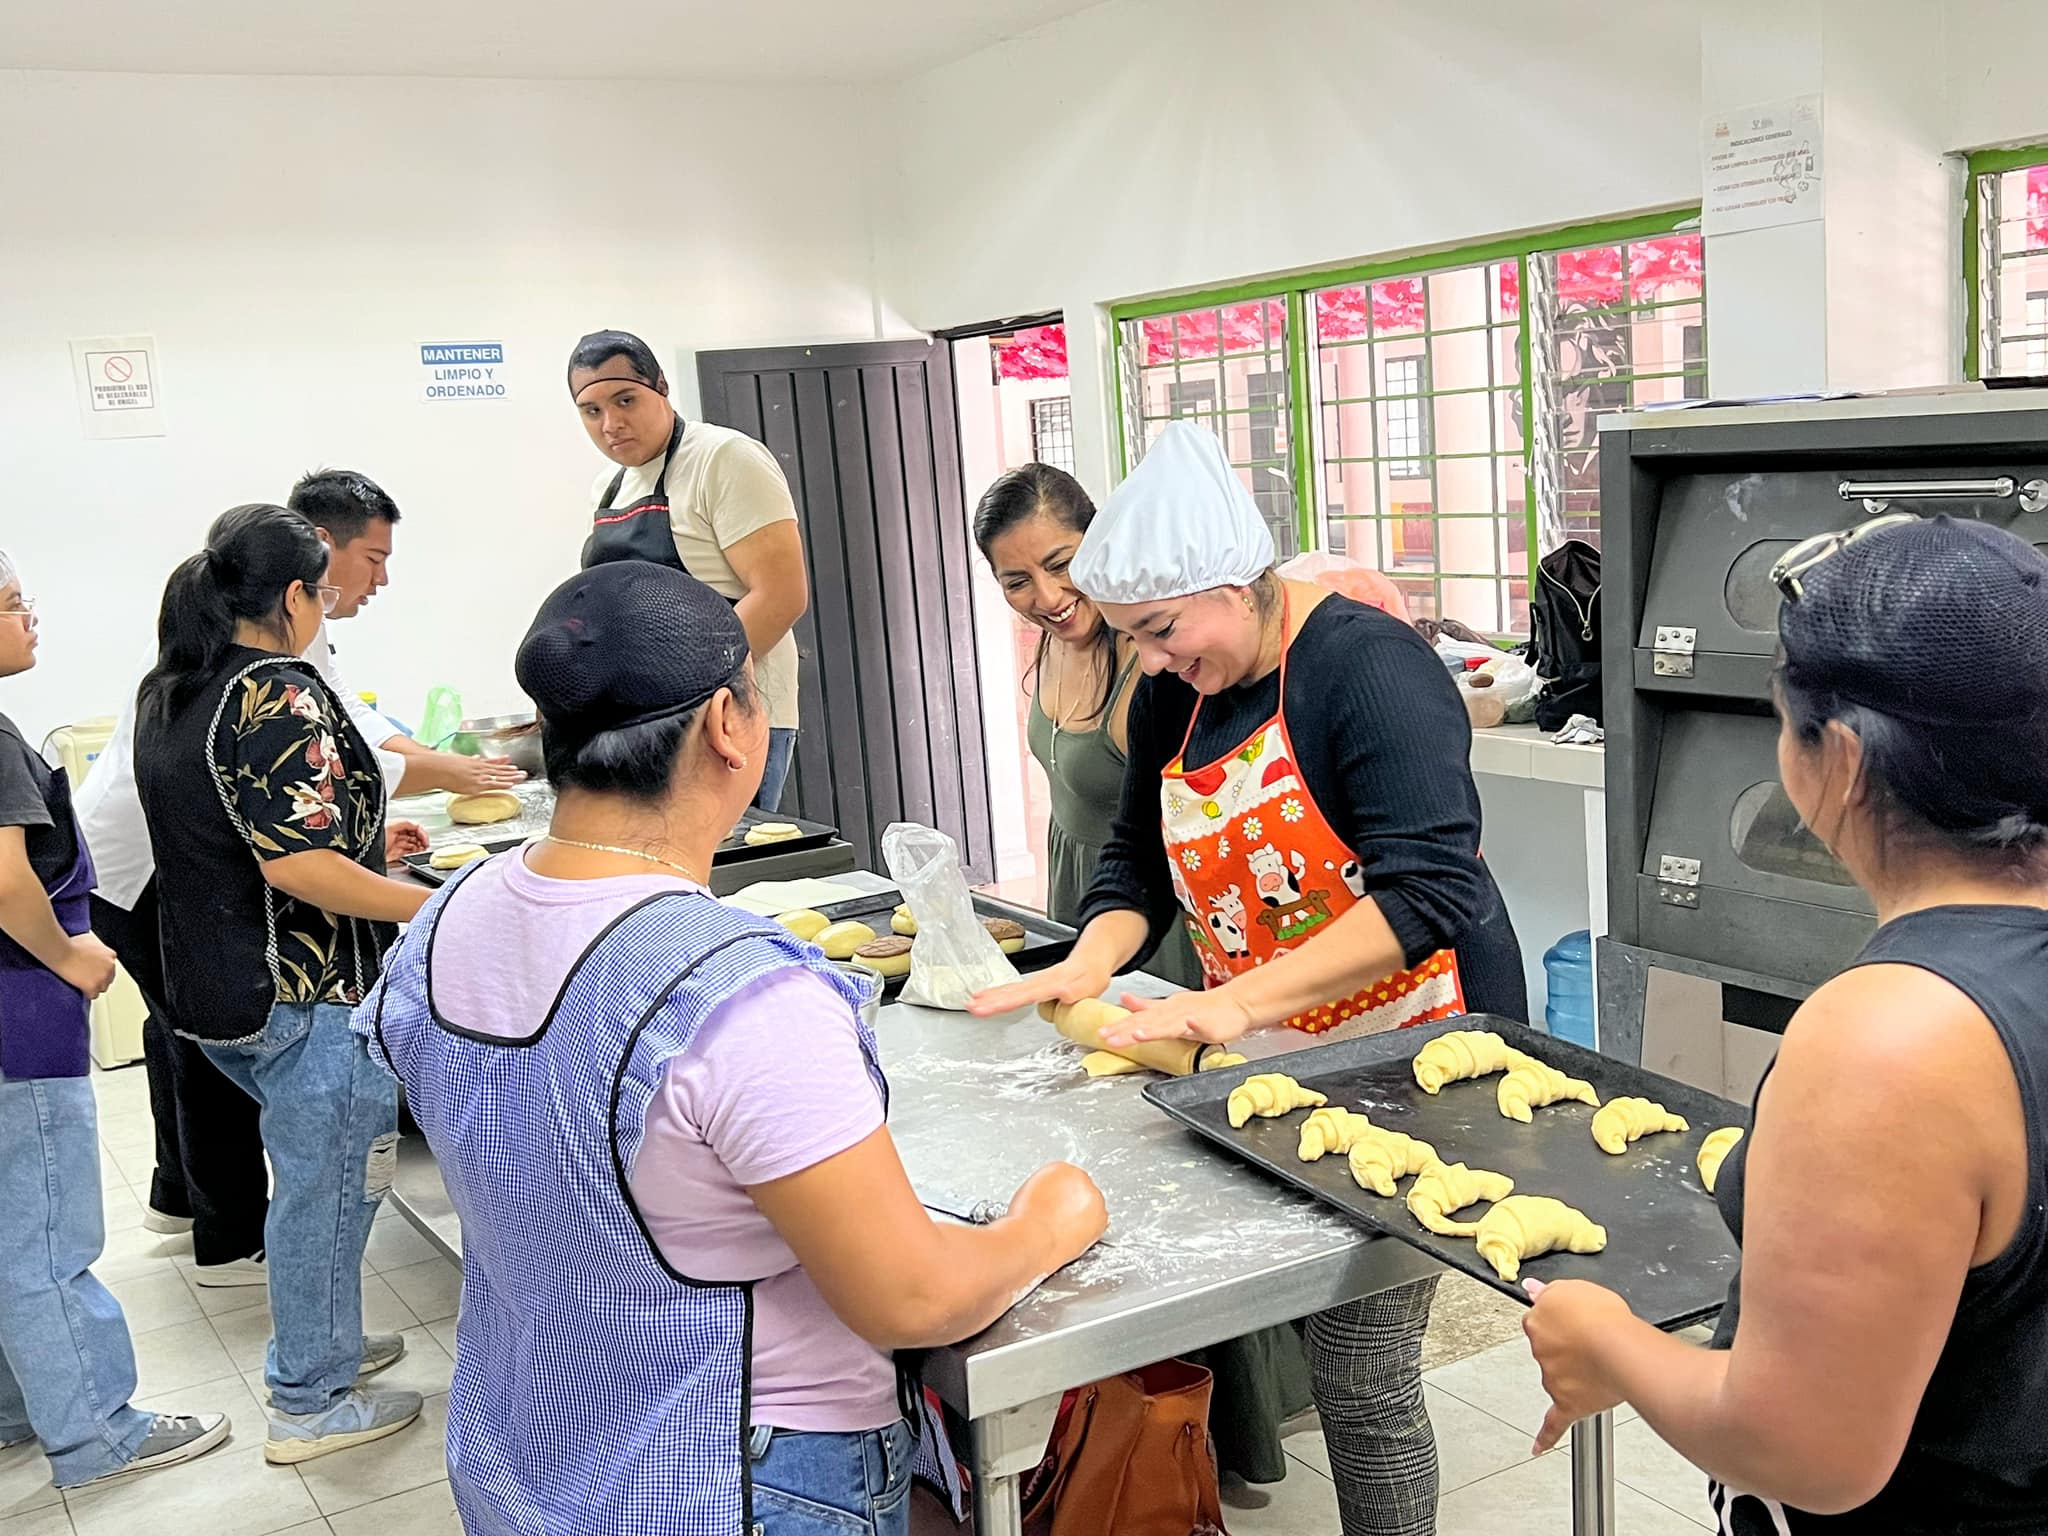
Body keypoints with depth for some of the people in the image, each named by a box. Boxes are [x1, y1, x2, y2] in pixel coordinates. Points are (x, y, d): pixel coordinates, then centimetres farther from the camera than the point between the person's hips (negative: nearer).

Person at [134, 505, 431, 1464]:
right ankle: (311, 1403, 16)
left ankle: (322, 1339, 38)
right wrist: (438, 909, -22)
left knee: (315, 1166, 24)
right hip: (303, 990, -9)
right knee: (329, 1181, 5)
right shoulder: (276, 692, -21)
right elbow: (296, 864, -26)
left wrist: (361, 844, 25)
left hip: (211, 983, 9)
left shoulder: (167, 690, 9)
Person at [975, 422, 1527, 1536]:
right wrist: (1093, 959, -5)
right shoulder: (1173, 694, 6)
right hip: (1271, 1063, 7)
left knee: (1358, 1379, -4)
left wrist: (1236, 1003, -30)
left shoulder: (1367, 665, -18)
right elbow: (1141, 855, 16)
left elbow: (1427, 892, -25)